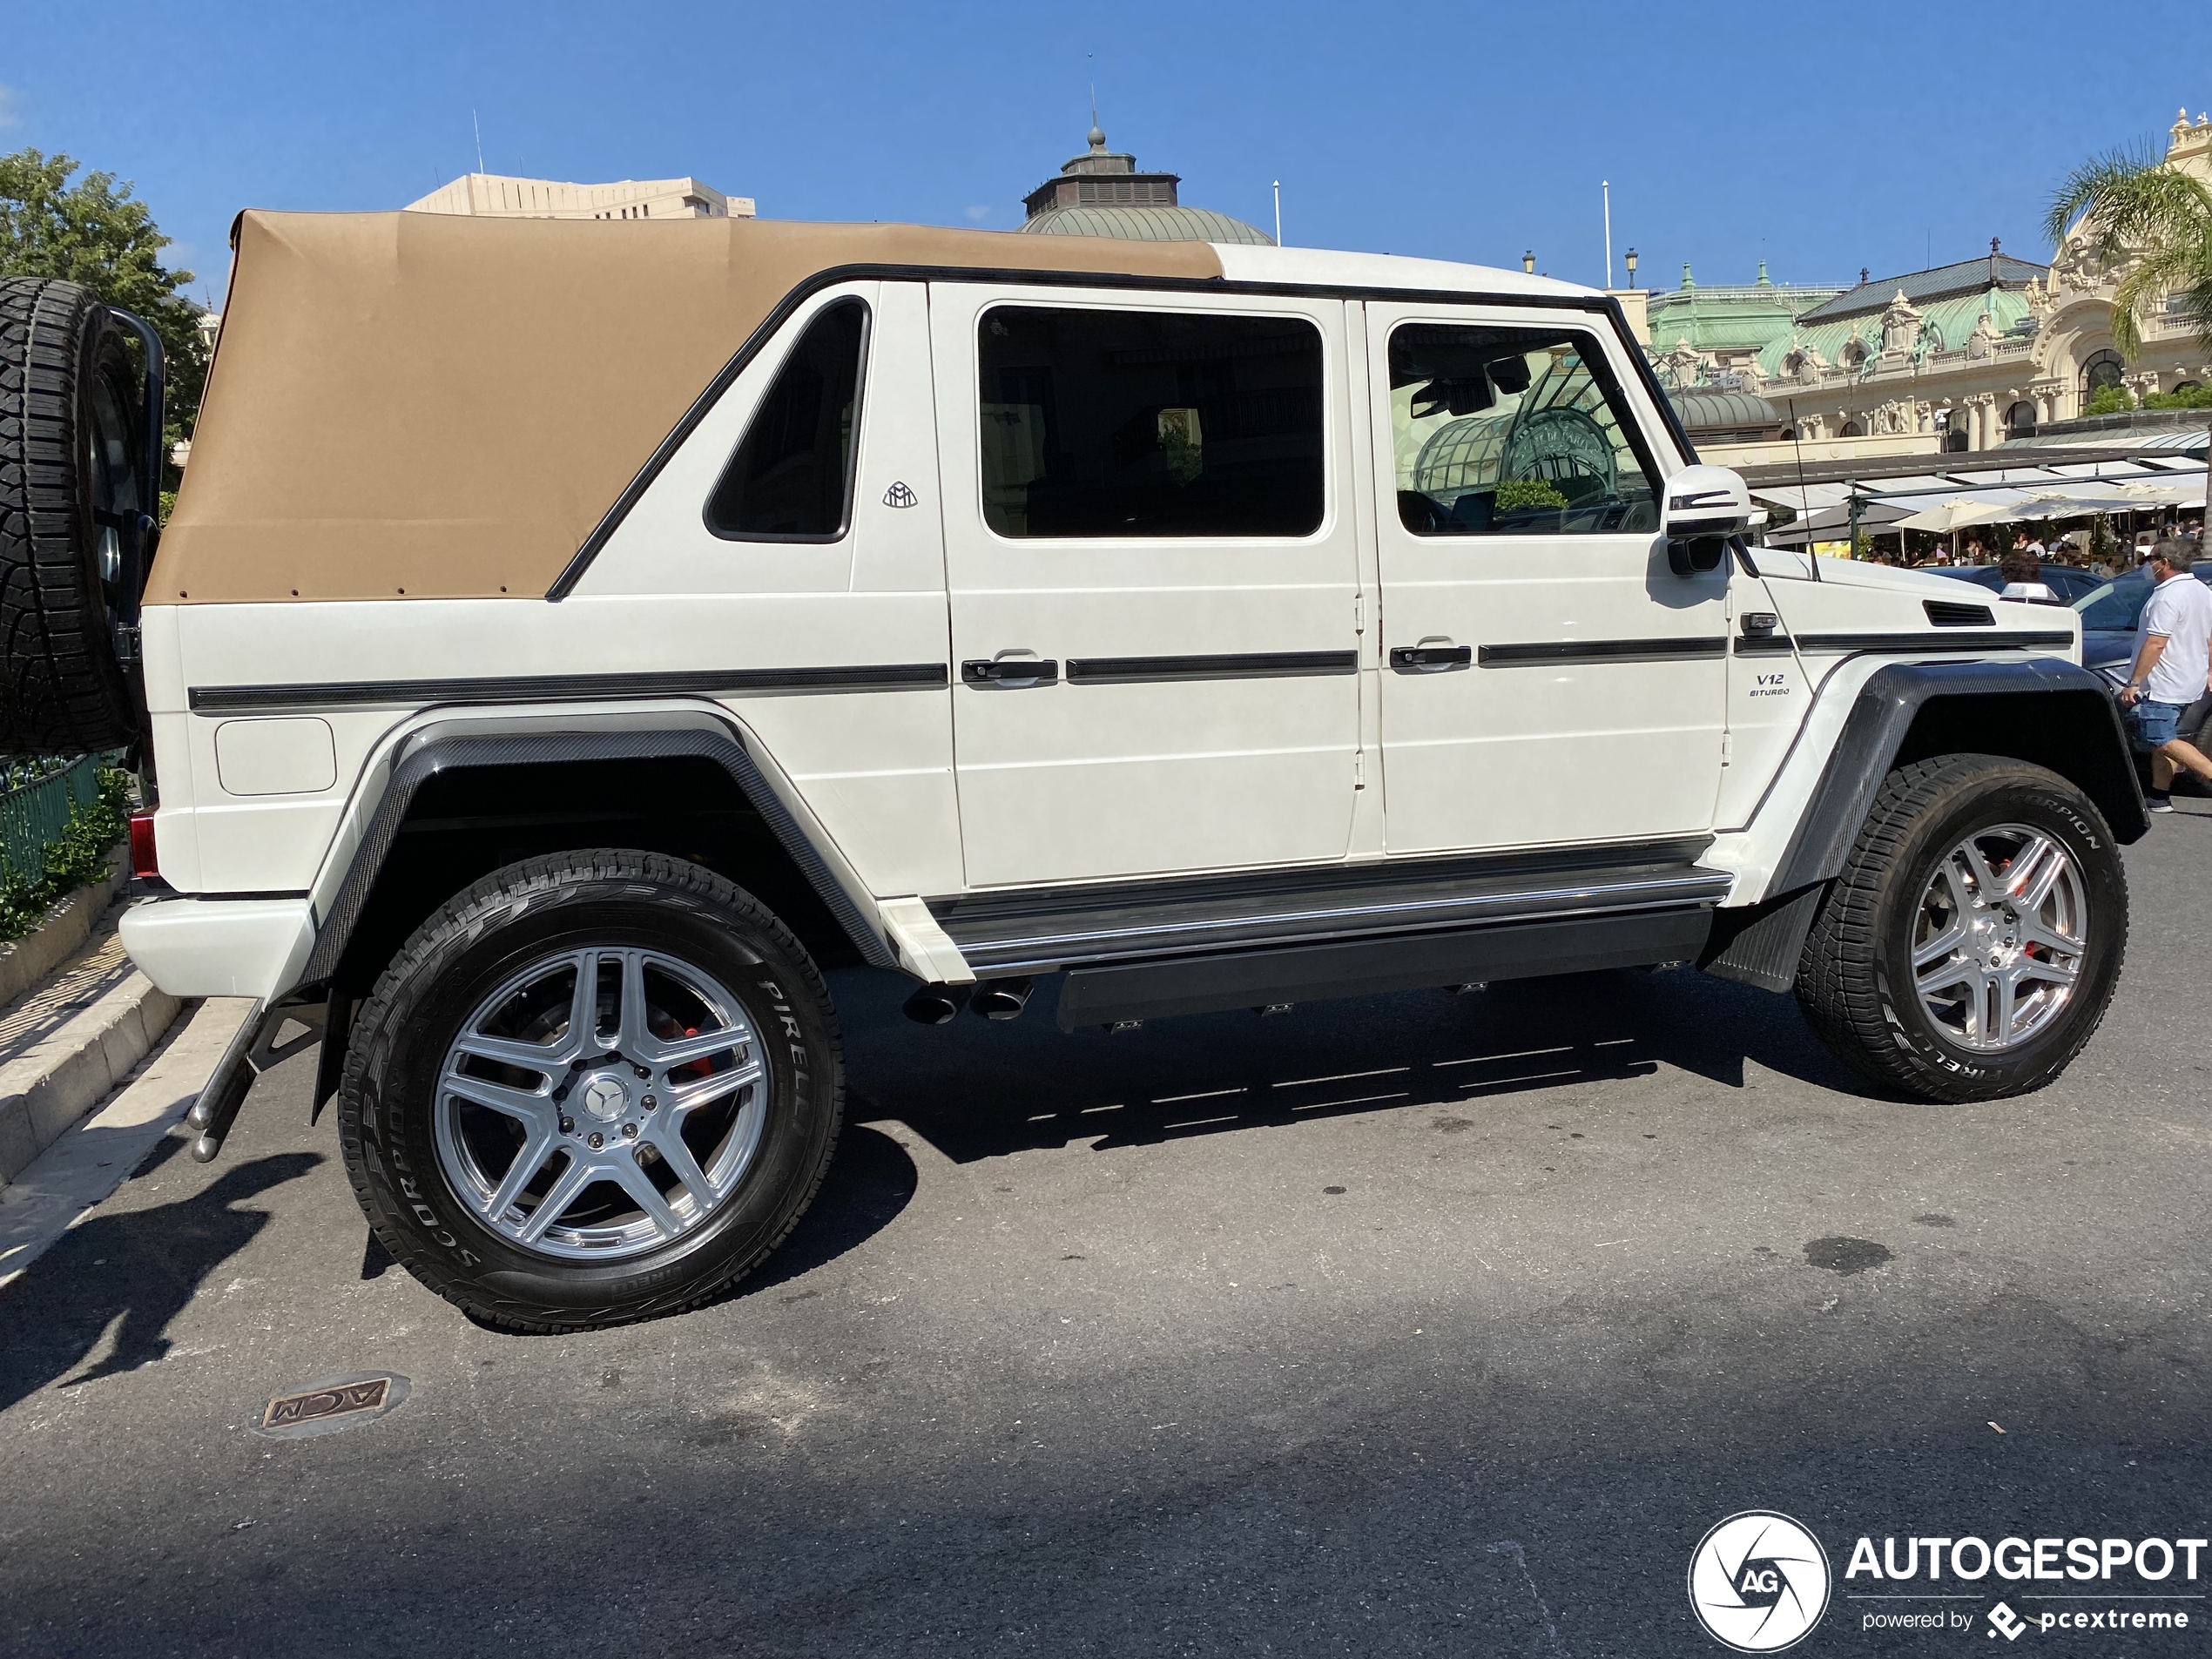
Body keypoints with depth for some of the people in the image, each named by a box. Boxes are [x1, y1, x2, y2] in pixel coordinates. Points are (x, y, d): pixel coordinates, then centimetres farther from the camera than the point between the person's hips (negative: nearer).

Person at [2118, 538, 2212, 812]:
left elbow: (2155, 644, -24)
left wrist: (2133, 683, -21)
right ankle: (2159, 798, 13)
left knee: (2163, 742, -7)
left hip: (2164, 684, -10)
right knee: (2161, 739, 12)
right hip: (2190, 682, 10)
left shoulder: (2169, 596, -20)